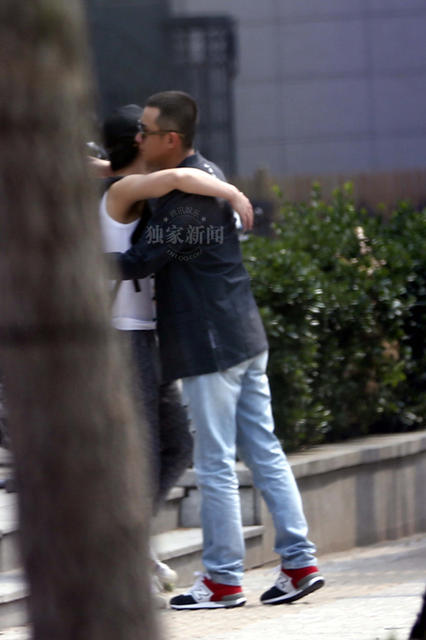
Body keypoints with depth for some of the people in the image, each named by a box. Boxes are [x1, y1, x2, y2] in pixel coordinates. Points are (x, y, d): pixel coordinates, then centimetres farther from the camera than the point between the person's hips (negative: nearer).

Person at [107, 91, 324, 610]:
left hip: (210, 346, -10)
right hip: (245, 336, 10)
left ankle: (223, 580, 2)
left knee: (215, 465, -3)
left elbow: (141, 261, -18)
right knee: (264, 452, 10)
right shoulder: (208, 173, 13)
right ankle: (300, 562, 10)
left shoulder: (187, 194, -18)